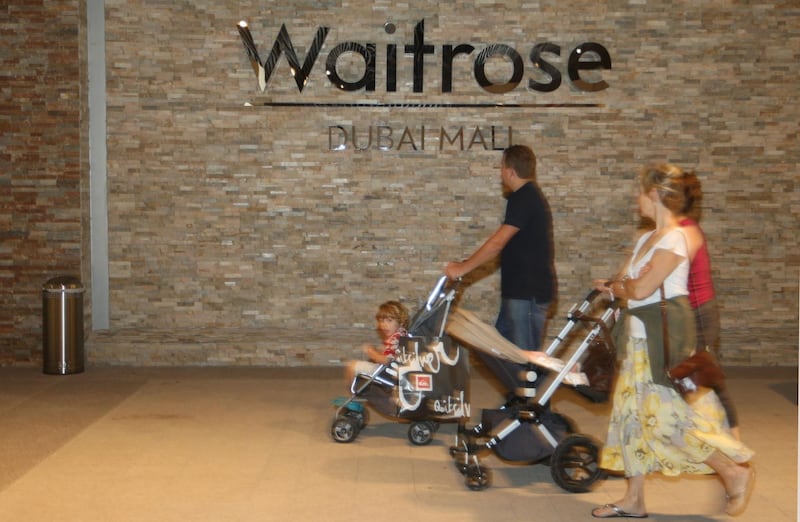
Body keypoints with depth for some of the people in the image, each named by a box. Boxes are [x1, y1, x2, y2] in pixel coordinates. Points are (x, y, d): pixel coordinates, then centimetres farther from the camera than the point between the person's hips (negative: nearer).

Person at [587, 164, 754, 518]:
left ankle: (736, 472, 11)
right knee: (633, 414, 10)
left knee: (669, 415, -8)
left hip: (665, 336, -9)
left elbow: (640, 289, -21)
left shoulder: (674, 239, -16)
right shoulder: (647, 239, 14)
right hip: (640, 336, 9)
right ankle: (633, 500, 18)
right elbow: (627, 287, 16)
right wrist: (614, 287, -5)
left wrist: (621, 284, -1)